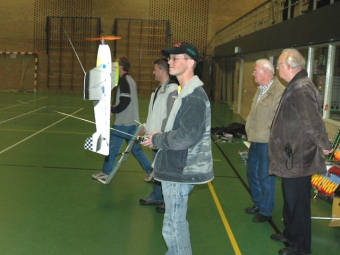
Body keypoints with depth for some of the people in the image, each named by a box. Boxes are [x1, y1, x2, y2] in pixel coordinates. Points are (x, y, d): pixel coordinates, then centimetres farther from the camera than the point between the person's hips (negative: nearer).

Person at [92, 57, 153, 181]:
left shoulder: (123, 80, -15)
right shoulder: (130, 80, 13)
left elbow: (125, 101, -23)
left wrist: (113, 109, -10)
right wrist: (116, 107, 10)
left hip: (123, 122, -9)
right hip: (131, 121, 9)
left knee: (112, 147, 4)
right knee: (136, 147, 13)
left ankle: (106, 173, 16)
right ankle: (150, 171, 14)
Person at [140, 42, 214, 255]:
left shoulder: (195, 96, -19)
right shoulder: (186, 92, 13)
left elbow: (186, 137, -28)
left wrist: (157, 139, -14)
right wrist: (158, 139, 4)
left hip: (181, 172, -10)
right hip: (178, 168, 10)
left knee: (173, 227, -1)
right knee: (177, 222, 22)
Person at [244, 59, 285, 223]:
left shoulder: (279, 91, -19)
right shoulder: (260, 89, 12)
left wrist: (269, 135, -19)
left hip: (268, 142, -10)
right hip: (255, 140, 10)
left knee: (265, 177, 2)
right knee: (252, 173, 20)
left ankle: (265, 212, 18)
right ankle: (258, 204, 38)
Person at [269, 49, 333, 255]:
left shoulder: (301, 89, -23)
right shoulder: (295, 86, 11)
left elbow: (313, 121, -28)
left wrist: (324, 145, -17)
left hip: (298, 158, -10)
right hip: (292, 156, 10)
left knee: (298, 201, 2)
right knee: (290, 199, 23)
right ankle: (290, 233, 41)